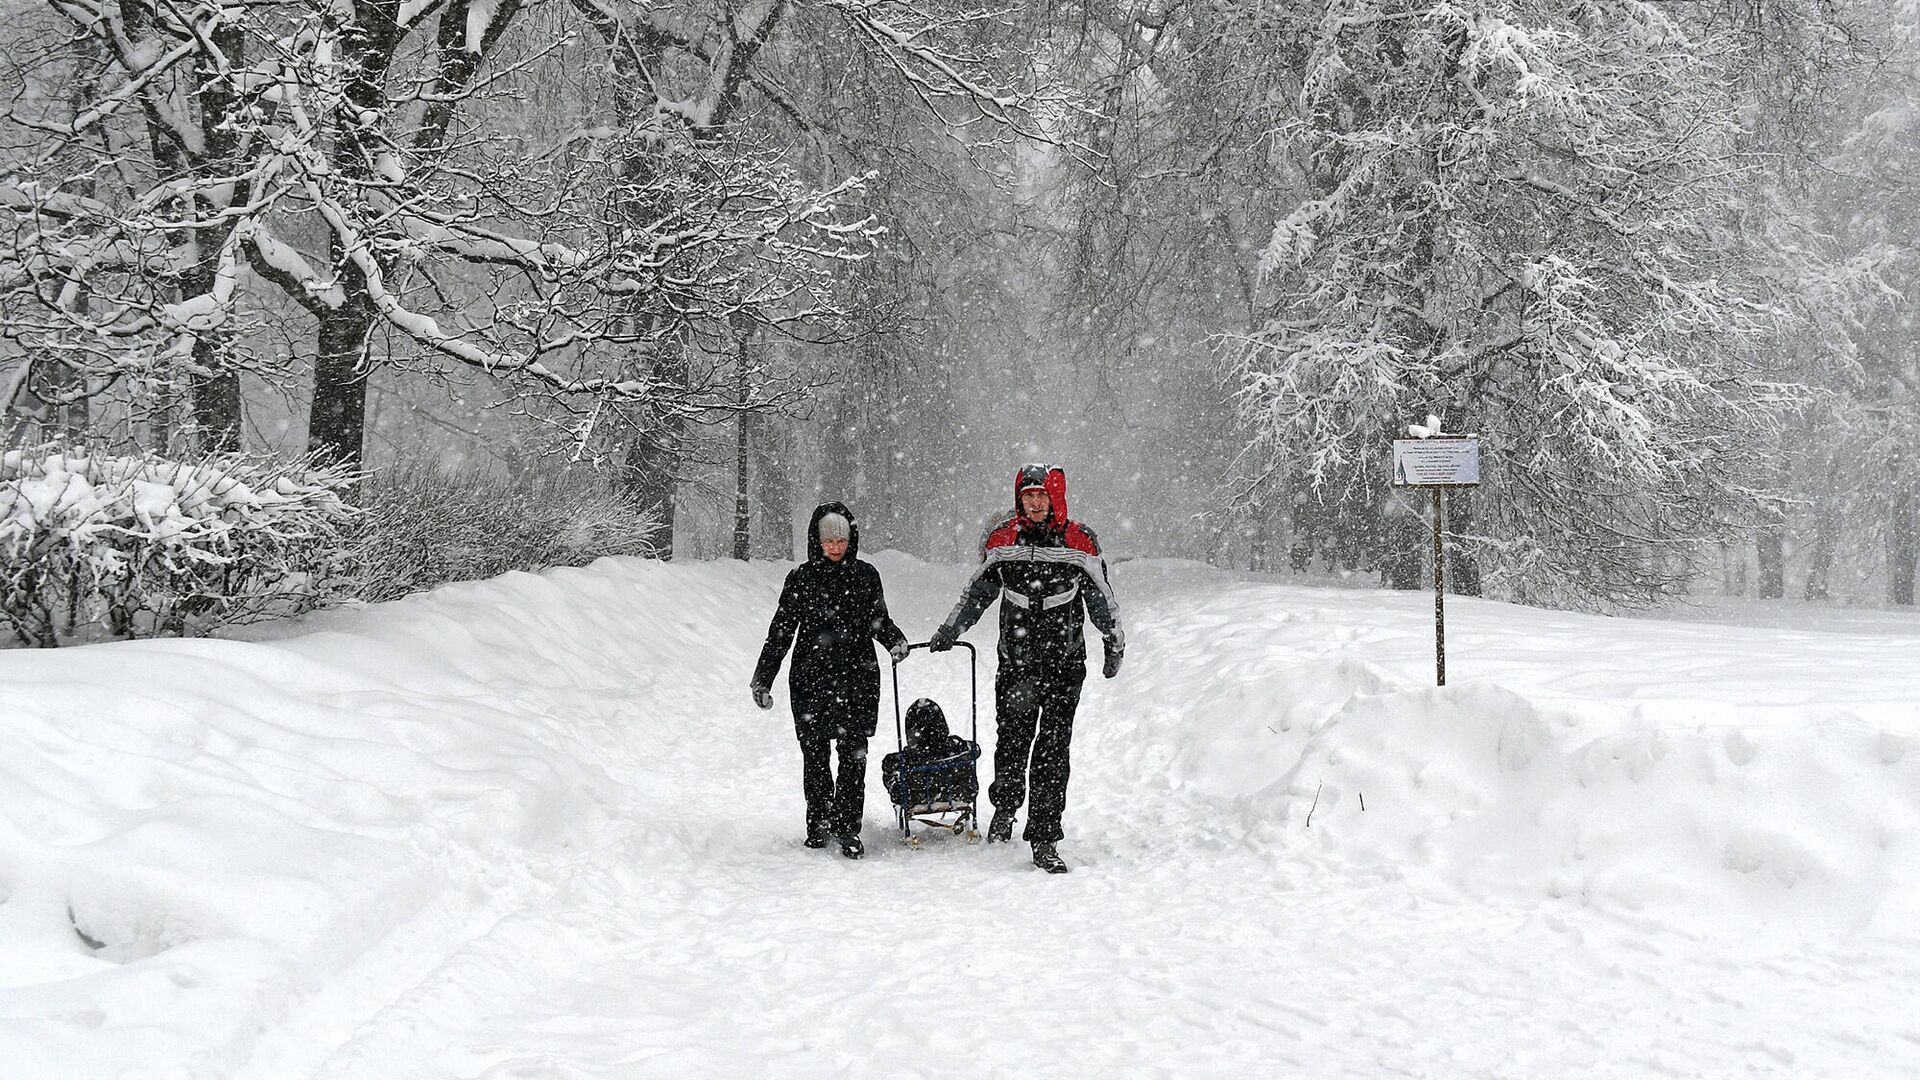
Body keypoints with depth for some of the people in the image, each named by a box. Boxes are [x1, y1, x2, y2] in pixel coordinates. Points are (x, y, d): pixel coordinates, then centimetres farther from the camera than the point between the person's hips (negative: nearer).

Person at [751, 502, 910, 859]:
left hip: (857, 676, 0)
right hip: (811, 678, 0)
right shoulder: (801, 578, 2)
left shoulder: (866, 575, 5)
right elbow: (780, 631, 6)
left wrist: (895, 640, -3)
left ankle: (847, 827, 2)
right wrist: (762, 679, 4)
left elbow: (879, 620, 18)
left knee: (853, 754, -5)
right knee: (815, 753, 7)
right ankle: (818, 821, 22)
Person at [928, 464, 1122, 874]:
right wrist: (948, 633, 23)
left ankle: (1044, 840, -1)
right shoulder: (1002, 540, 5)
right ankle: (1004, 808, 33)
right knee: (1012, 739, 5)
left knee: (1053, 749, -4)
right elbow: (977, 592, 18)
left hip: (1065, 661, -1)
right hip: (1016, 660, 2)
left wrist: (1115, 645, 14)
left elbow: (1102, 598, 10)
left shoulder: (1079, 541, 0)